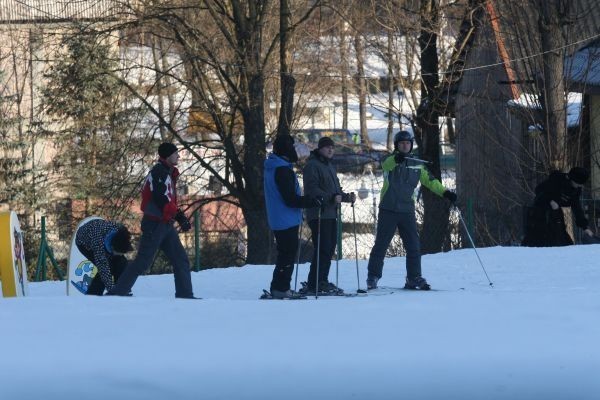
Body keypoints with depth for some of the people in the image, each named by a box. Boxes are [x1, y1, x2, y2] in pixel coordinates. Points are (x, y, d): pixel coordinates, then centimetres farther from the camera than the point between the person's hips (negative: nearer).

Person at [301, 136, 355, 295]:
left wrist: (347, 197, 10)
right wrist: (331, 197, -27)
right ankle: (315, 284, -10)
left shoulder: (330, 166, 22)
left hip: (331, 214, 9)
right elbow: (312, 189, -18)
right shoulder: (312, 165, -8)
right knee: (323, 249, -12)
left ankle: (322, 281, 17)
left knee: (329, 248, 10)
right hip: (318, 214, -9)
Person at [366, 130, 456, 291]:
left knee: (414, 246, 0)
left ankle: (414, 278, 6)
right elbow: (386, 165, -26)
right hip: (388, 210, -4)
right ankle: (373, 277, 6)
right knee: (381, 245, -1)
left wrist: (445, 192, 5)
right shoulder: (390, 162, -2)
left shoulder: (417, 165, 12)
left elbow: (430, 181, 18)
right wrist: (396, 159, -49)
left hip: (407, 211, 4)